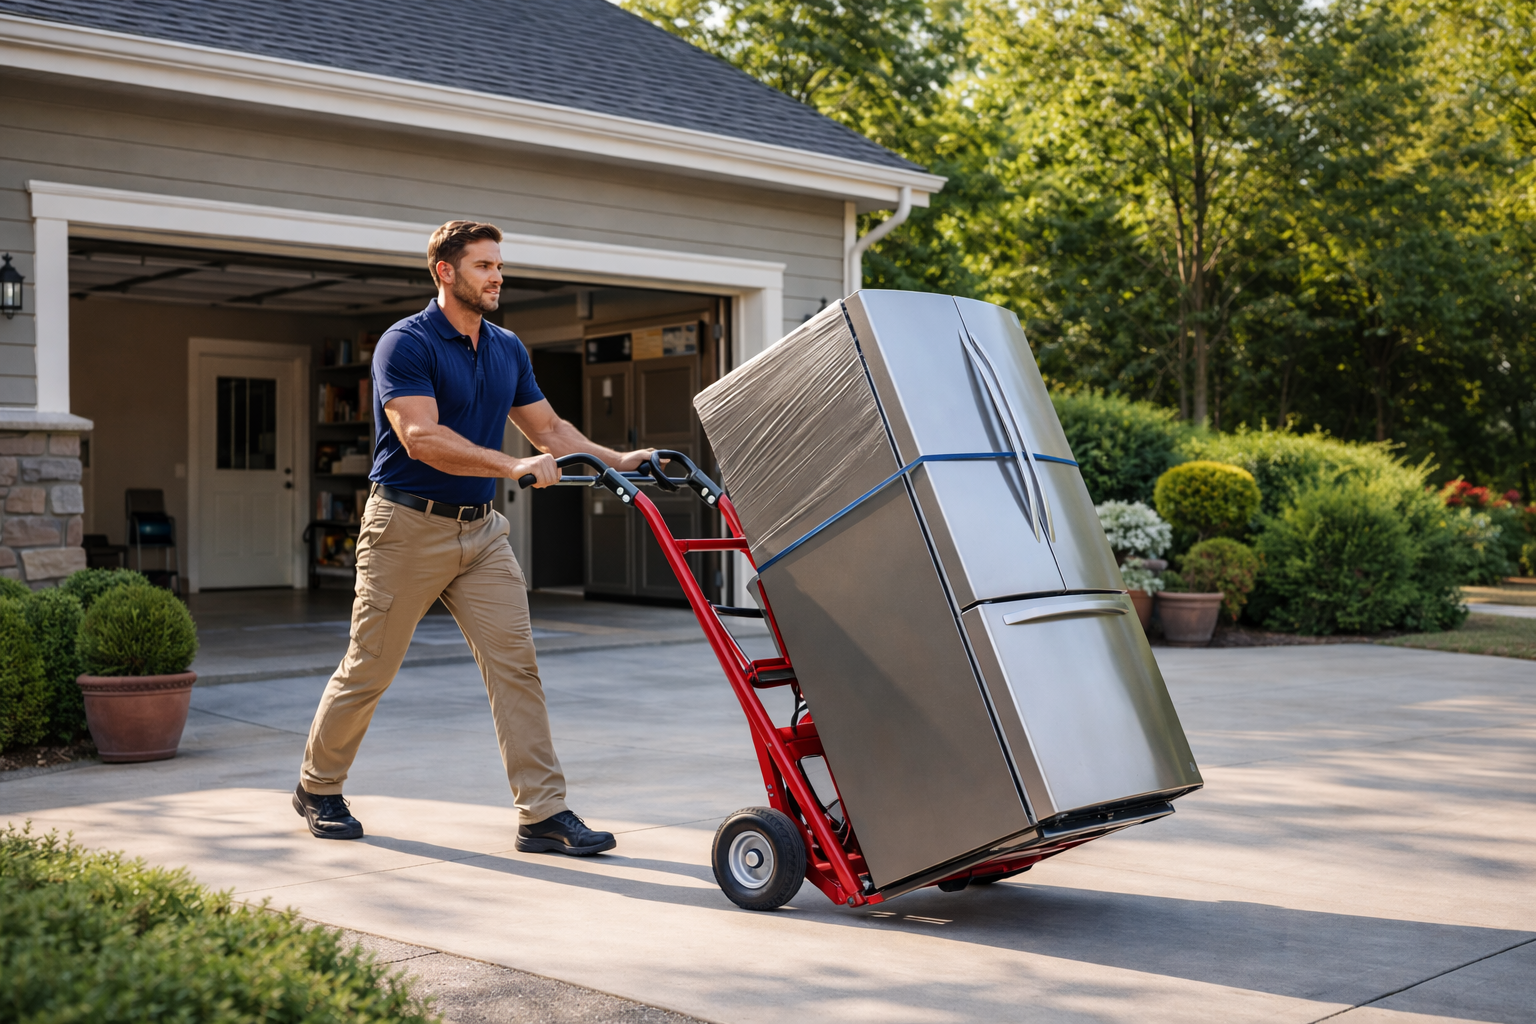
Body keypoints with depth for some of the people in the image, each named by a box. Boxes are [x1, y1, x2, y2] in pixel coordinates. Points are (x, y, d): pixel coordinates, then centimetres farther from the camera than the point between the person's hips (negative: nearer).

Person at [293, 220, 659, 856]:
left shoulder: (508, 350, 10)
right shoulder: (406, 344, -12)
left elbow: (549, 428, 15)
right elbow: (422, 438, -24)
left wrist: (617, 461, 1)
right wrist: (514, 466, -32)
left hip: (480, 529, 6)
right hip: (408, 526, -6)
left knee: (515, 664, -3)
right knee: (369, 669, 5)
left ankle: (544, 814, -2)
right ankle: (317, 787, 26)